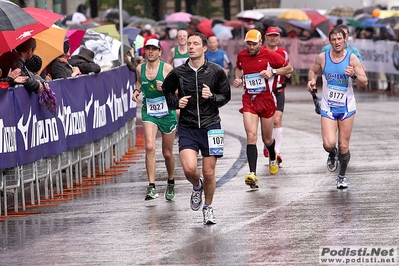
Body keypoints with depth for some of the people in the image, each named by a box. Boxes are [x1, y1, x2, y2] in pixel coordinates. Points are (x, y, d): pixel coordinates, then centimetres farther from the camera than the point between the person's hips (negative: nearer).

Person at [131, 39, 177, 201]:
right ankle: (152, 187, -22)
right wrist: (137, 90, 4)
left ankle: (171, 183, 36)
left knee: (167, 153, 9)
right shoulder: (140, 68, 1)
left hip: (167, 113, -1)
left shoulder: (167, 68, -9)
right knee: (149, 147, -21)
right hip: (149, 112, 1)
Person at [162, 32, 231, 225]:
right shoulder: (178, 73, -1)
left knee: (209, 173, 3)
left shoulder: (216, 72, -2)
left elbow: (226, 96, 8)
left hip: (210, 127, 0)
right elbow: (166, 90, 17)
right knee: (189, 168, -18)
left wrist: (212, 97, -13)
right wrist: (176, 102, -3)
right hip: (187, 128, 0)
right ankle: (197, 187, 18)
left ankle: (208, 207, 26)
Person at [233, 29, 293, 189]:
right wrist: (238, 78, 6)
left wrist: (273, 72, -14)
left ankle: (273, 159, 49)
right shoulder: (241, 55, 3)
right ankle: (252, 175, -24)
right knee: (251, 136, -17)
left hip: (267, 99, -1)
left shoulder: (269, 55, -8)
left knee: (267, 139, 12)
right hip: (249, 100, 1)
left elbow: (289, 69, 1)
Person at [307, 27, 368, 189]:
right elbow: (313, 71, 18)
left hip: (347, 107, 0)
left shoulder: (352, 58, -7)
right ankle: (332, 155, 23)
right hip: (328, 107, 0)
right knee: (329, 144, -15)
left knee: (343, 146, 4)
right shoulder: (323, 58, -2)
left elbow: (364, 82, -6)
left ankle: (342, 176, 25)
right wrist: (312, 80, -4)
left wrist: (354, 75, -26)